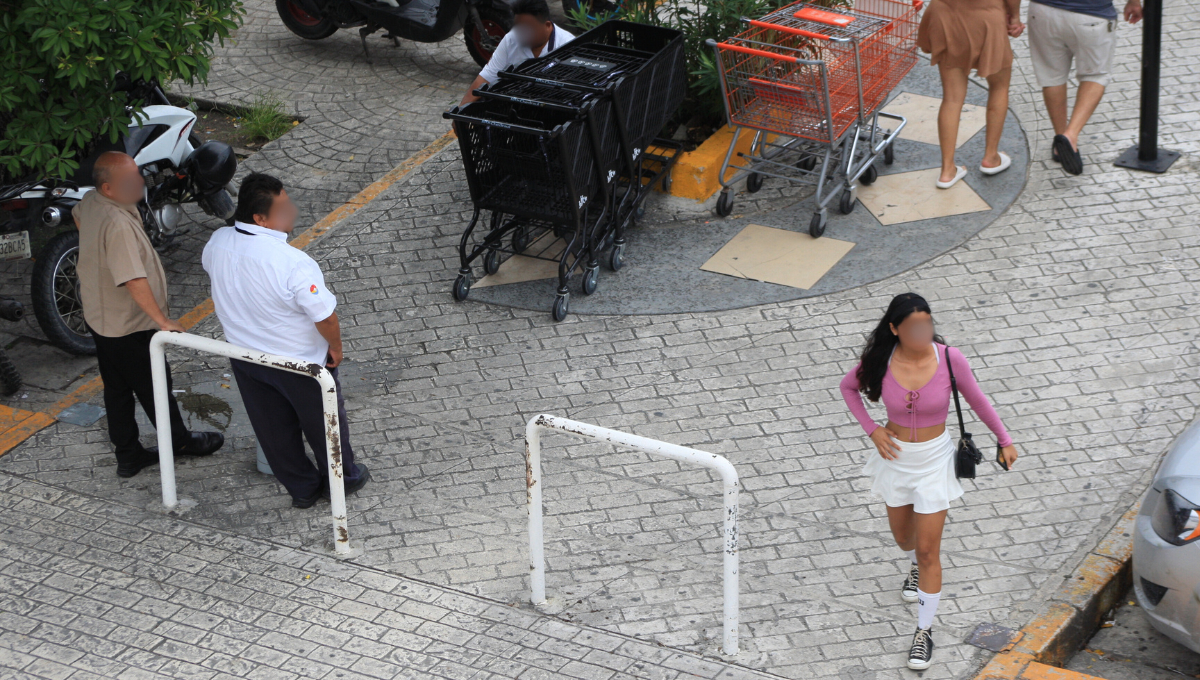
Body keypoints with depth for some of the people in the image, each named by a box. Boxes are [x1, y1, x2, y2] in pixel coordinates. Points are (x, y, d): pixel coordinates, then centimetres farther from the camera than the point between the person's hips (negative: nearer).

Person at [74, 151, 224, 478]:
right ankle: (179, 441, 33)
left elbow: (78, 218, 21)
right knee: (154, 386, 13)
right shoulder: (118, 224, -35)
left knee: (117, 389, 19)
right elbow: (134, 281, -36)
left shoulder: (90, 201, -6)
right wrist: (163, 321, -27)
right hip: (129, 325, -9)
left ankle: (128, 455, 31)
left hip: (99, 314, 9)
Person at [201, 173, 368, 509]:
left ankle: (302, 488, 42)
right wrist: (335, 348, -7)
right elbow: (325, 317, -29)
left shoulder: (217, 243, -15)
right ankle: (342, 478, 43)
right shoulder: (294, 264, -36)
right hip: (299, 362, -5)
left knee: (273, 428, 24)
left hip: (244, 355, 5)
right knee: (322, 421, 21)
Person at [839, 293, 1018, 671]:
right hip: (895, 457, 2)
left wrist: (1004, 440, 3)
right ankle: (916, 568, 61)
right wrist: (871, 430, -7)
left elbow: (976, 399, -4)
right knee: (903, 536, 25)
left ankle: (925, 631, 14)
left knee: (928, 551, 0)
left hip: (934, 460, -2)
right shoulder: (881, 360, -17)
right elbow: (849, 386, 3)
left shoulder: (949, 359, -21)